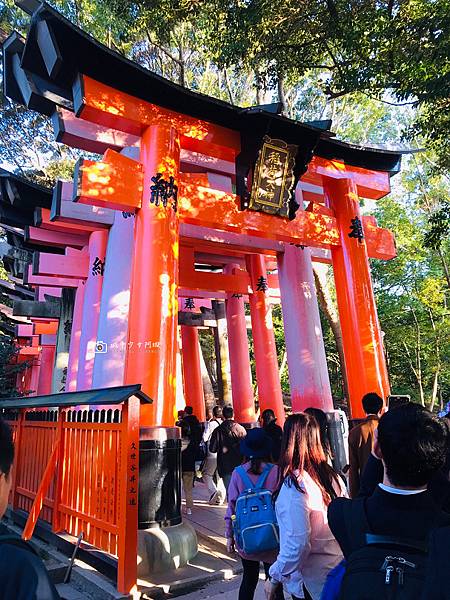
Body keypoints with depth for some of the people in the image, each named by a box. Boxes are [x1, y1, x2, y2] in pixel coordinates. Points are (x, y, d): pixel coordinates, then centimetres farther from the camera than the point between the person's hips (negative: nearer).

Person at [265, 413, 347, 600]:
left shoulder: (294, 485, -26)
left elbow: (297, 544, -25)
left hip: (310, 580, -6)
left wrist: (274, 578, -11)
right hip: (336, 569, 6)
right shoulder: (332, 476, -6)